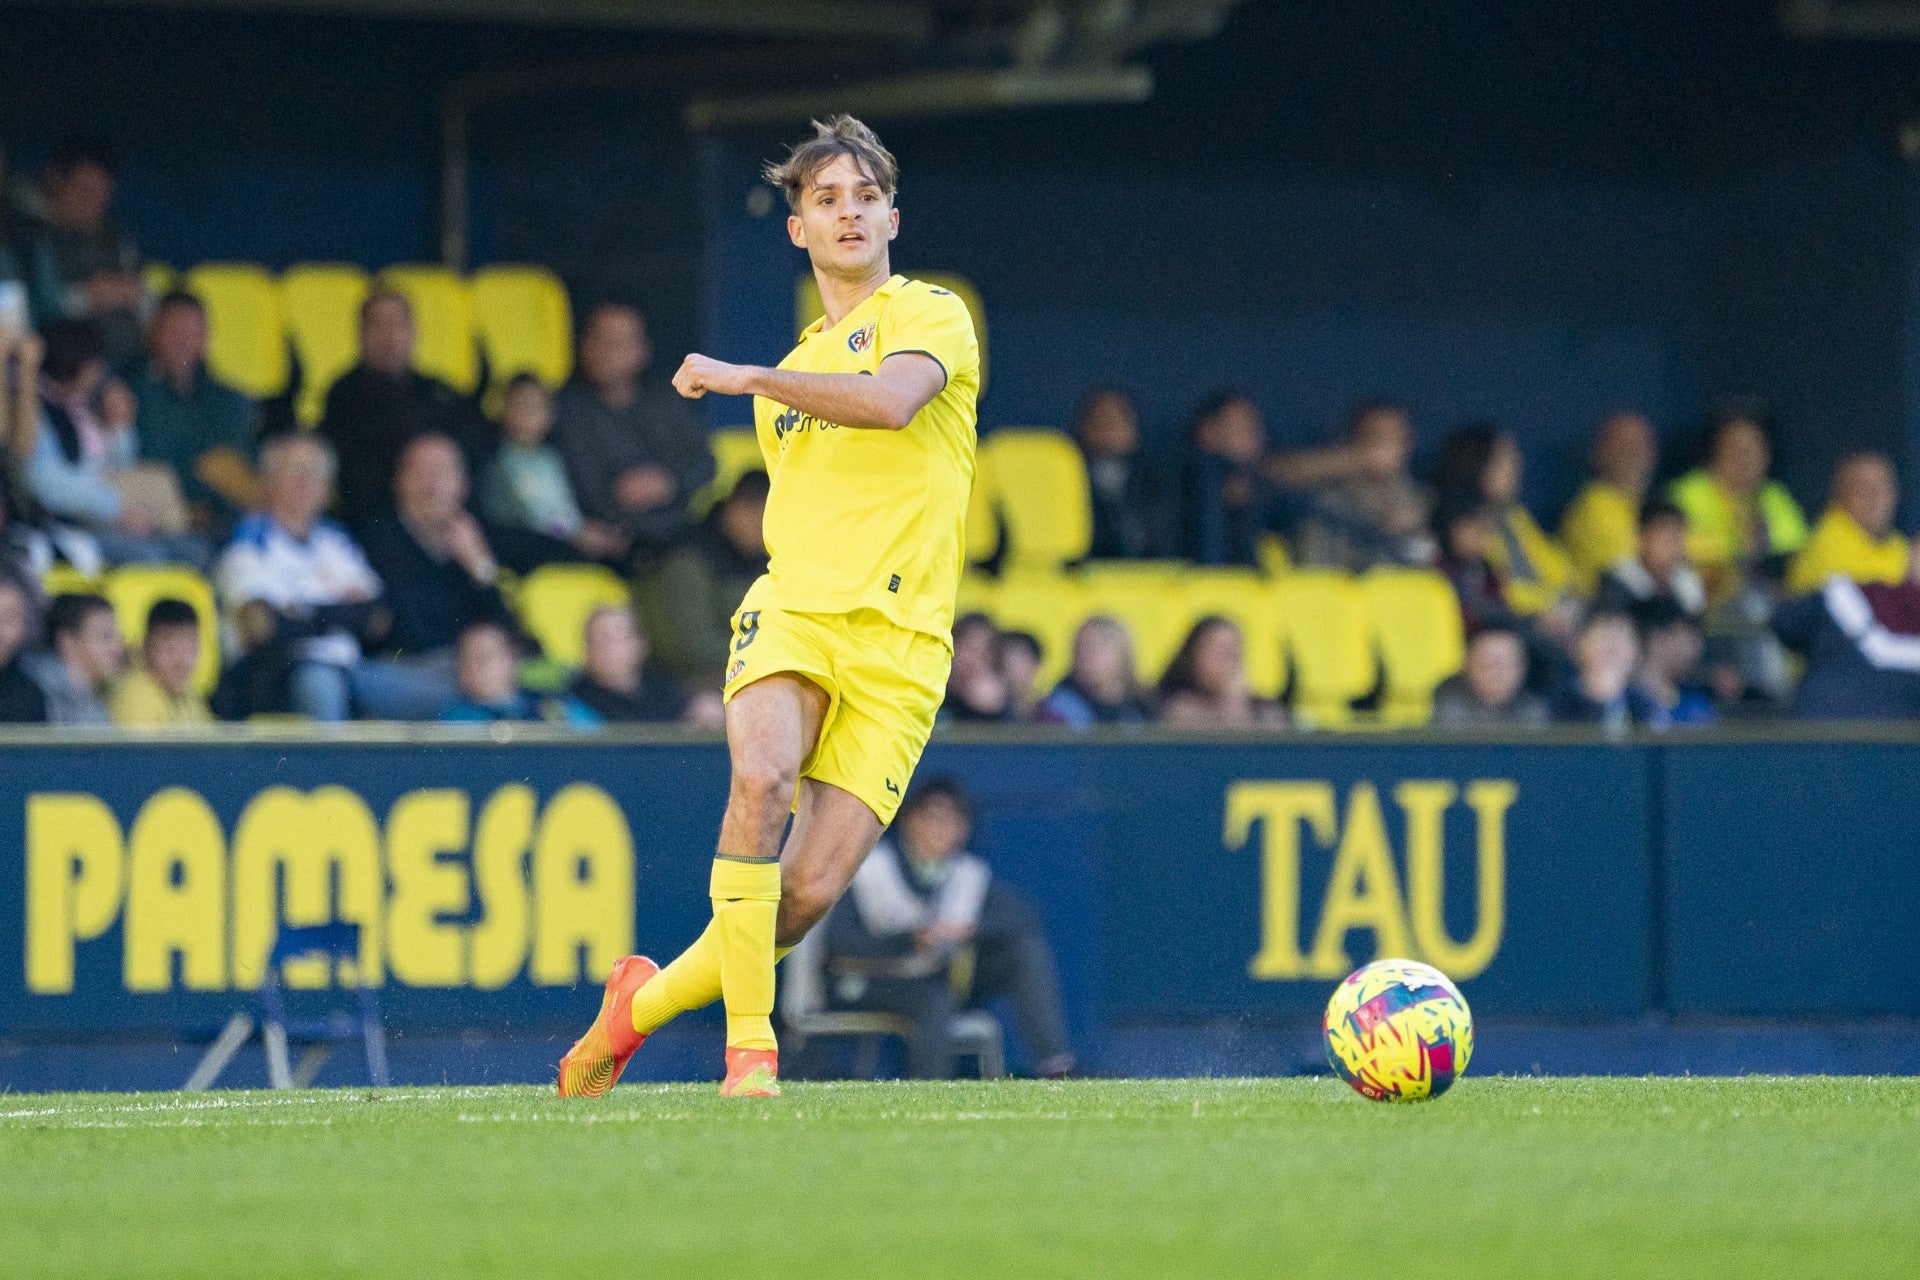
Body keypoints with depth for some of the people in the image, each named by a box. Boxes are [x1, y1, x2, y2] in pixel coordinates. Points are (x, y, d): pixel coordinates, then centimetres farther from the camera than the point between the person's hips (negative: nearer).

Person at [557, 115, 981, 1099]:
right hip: (791, 609, 3)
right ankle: (748, 1044, -26)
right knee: (761, 778, -31)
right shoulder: (795, 371, 25)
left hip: (897, 639, -3)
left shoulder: (930, 315, 6)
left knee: (810, 891, -12)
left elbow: (891, 401, -16)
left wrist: (746, 377, -11)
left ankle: (647, 999, 13)